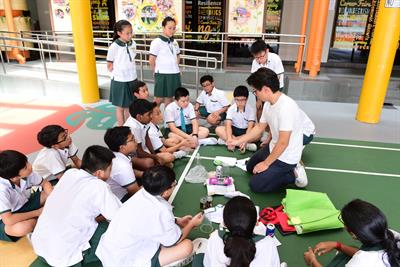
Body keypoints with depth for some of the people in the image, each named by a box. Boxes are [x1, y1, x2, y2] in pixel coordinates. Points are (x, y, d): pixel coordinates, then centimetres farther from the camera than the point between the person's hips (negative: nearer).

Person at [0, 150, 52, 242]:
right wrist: (37, 212, -27)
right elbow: (8, 220, -37)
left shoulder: (27, 173, -21)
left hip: (23, 205, 5)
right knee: (22, 228, -37)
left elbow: (45, 183, -3)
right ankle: (38, 219, -3)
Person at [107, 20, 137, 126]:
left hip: (132, 79, 5)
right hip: (119, 81, -5)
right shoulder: (114, 47, -15)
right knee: (120, 107, 9)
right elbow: (109, 66, -5)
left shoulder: (133, 44, 0)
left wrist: (131, 73, 8)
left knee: (130, 106, 15)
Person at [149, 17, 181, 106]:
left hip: (174, 74, 5)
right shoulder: (157, 42, -9)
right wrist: (157, 72, 4)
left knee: (169, 98, 12)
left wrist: (175, 68, 12)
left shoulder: (174, 42, 9)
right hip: (162, 75, -5)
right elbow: (151, 60, -7)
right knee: (159, 99, 0)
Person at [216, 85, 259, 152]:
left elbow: (250, 127, -23)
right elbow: (228, 125, -22)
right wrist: (229, 139, -40)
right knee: (218, 129, -24)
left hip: (246, 131, -1)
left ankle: (224, 139, -32)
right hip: (234, 130, 1)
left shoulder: (251, 109, -14)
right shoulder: (231, 109, -11)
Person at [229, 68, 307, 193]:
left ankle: (293, 174, 4)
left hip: (285, 157, -9)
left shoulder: (286, 107, -32)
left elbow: (283, 143, -29)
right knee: (250, 167, 24)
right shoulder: (269, 104, -4)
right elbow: (260, 127, 11)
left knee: (256, 185, -4)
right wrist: (238, 141, 15)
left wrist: (266, 164, -17)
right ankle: (282, 171, 17)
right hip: (273, 148, 9)